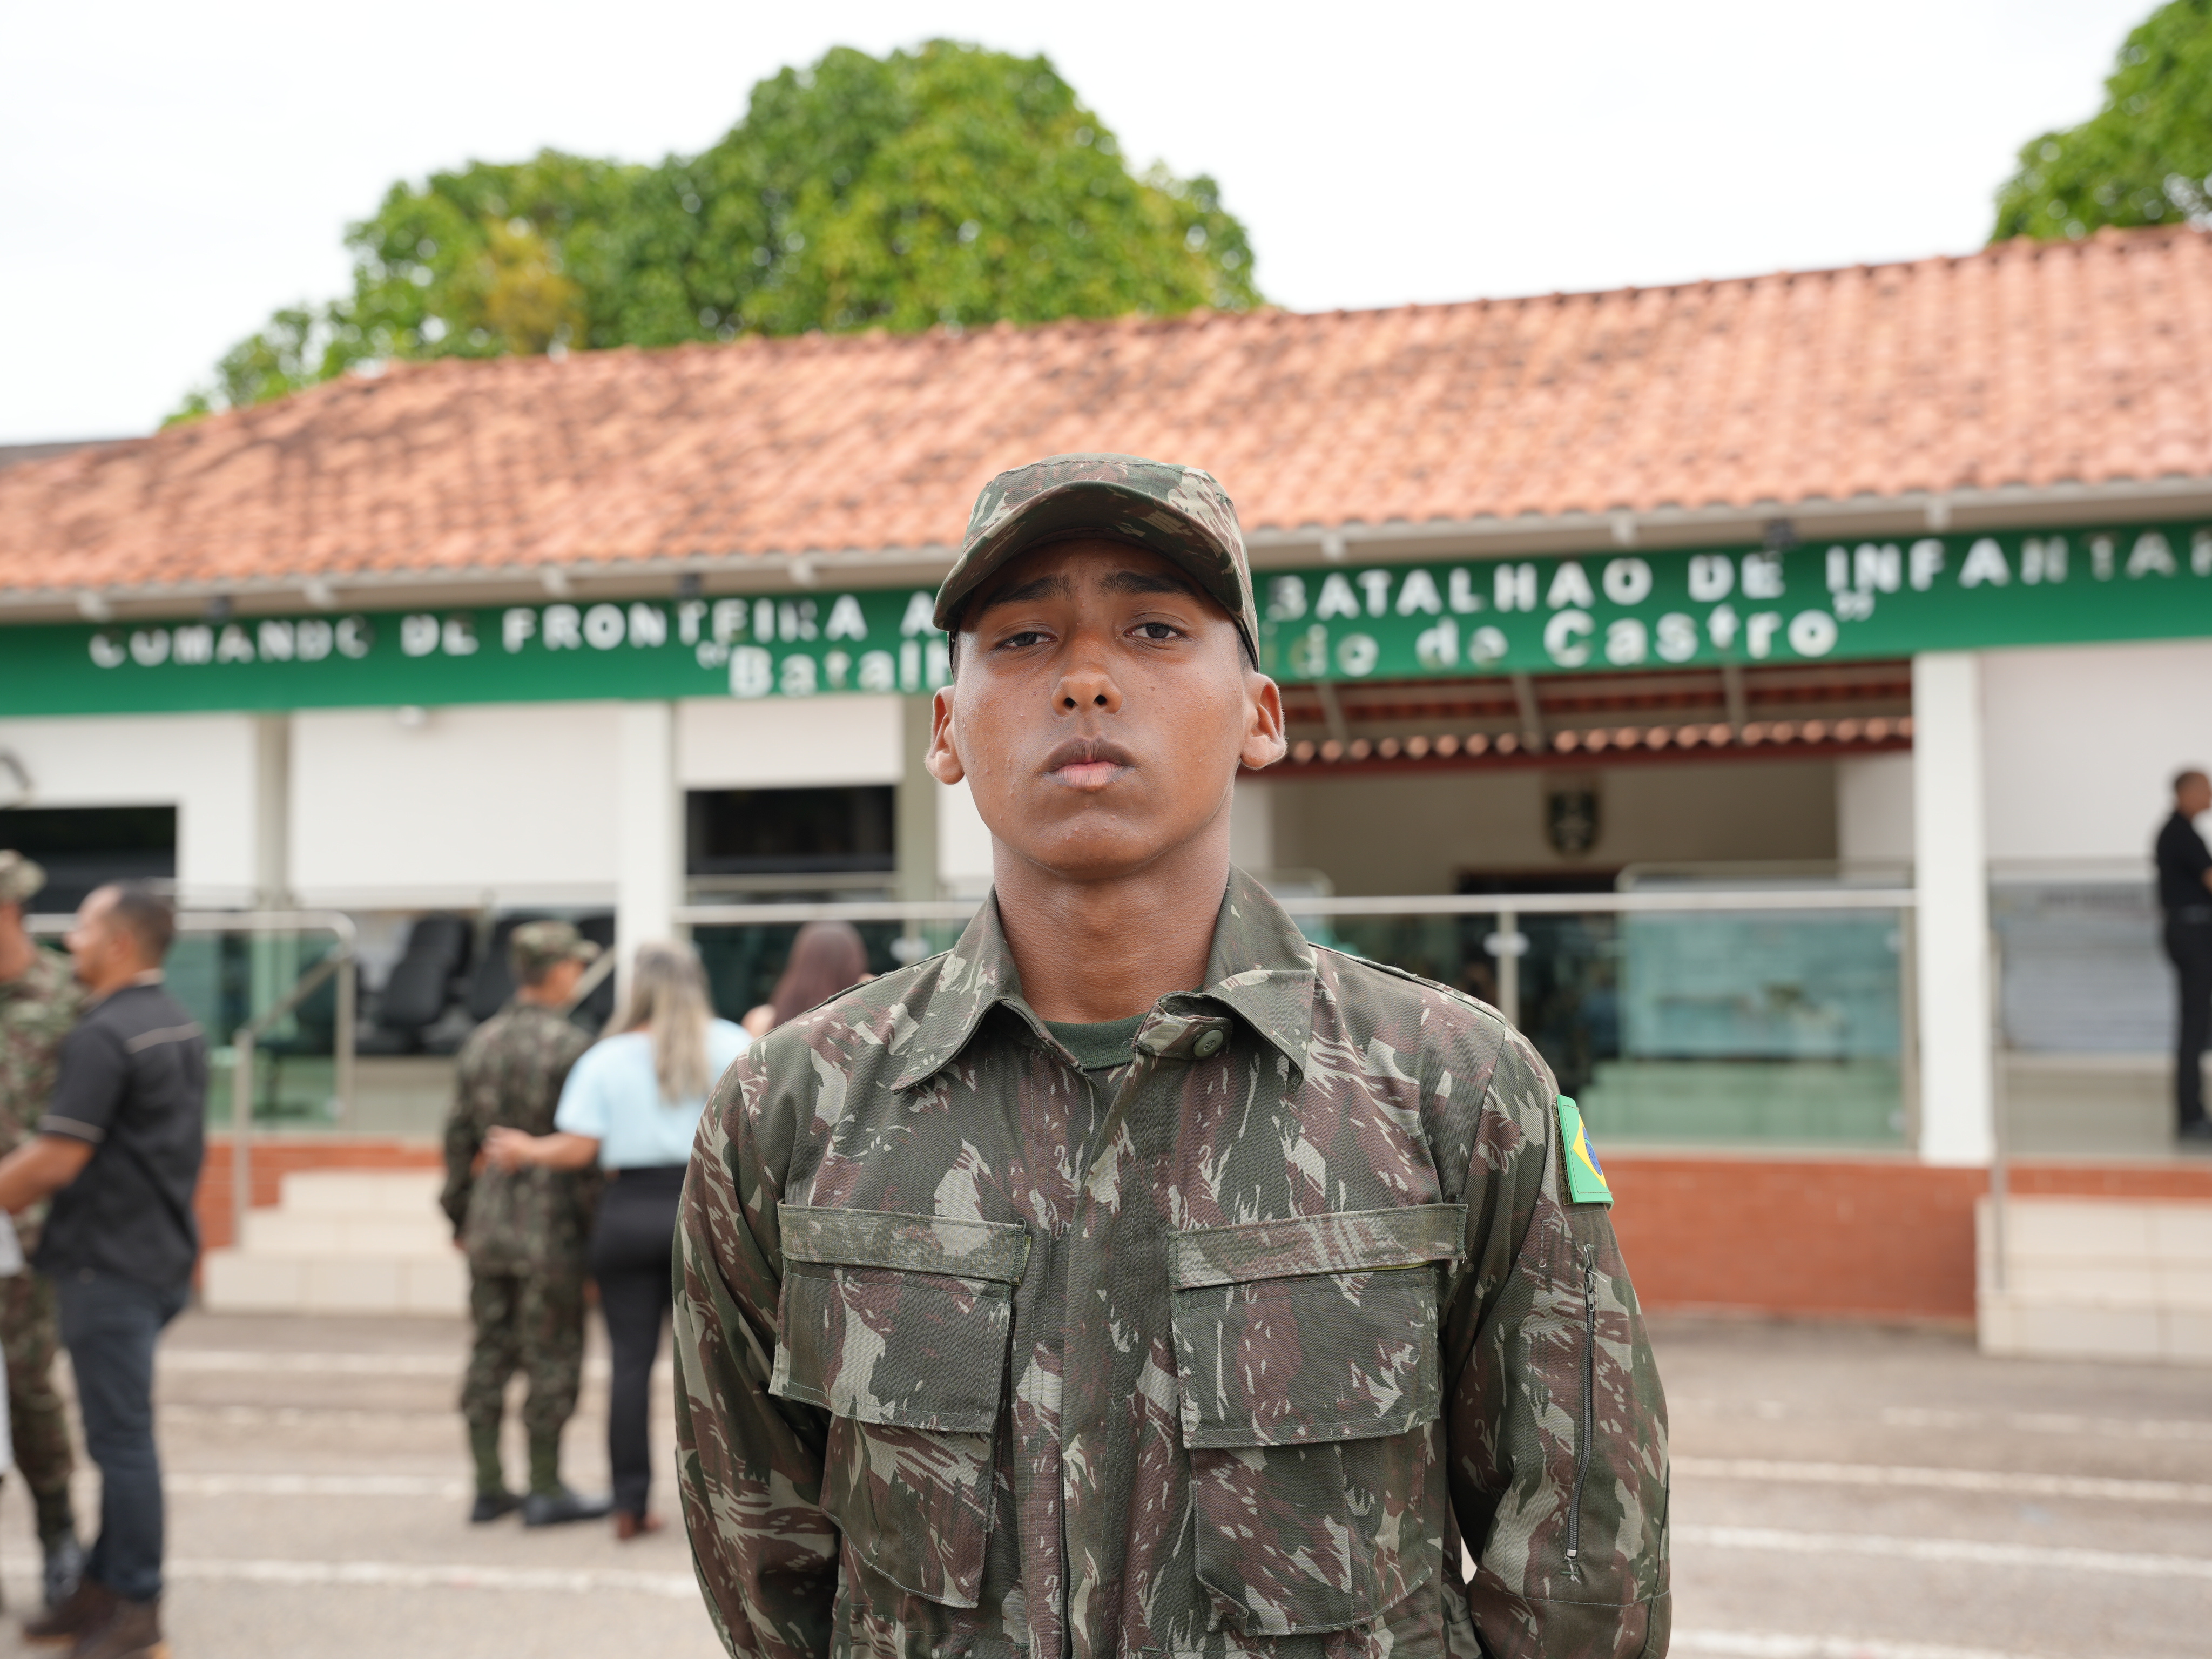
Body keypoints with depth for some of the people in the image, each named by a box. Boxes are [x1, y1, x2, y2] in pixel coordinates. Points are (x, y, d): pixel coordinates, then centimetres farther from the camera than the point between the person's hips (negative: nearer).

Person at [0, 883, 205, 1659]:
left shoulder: (104, 1035, -17)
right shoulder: (180, 1025, 12)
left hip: (111, 1264, -9)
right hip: (162, 1253, 9)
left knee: (121, 1436, -2)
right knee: (120, 1430, 16)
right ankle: (103, 1587, 25)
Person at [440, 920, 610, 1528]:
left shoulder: (481, 1041, 7)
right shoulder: (570, 1046, -13)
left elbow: (460, 1136, 11)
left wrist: (459, 1215, 20)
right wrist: (595, 1225, -8)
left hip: (489, 1223, 7)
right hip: (550, 1219, -7)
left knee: (490, 1352, 12)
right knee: (552, 1357, 1)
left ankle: (489, 1486, 17)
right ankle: (544, 1490, 7)